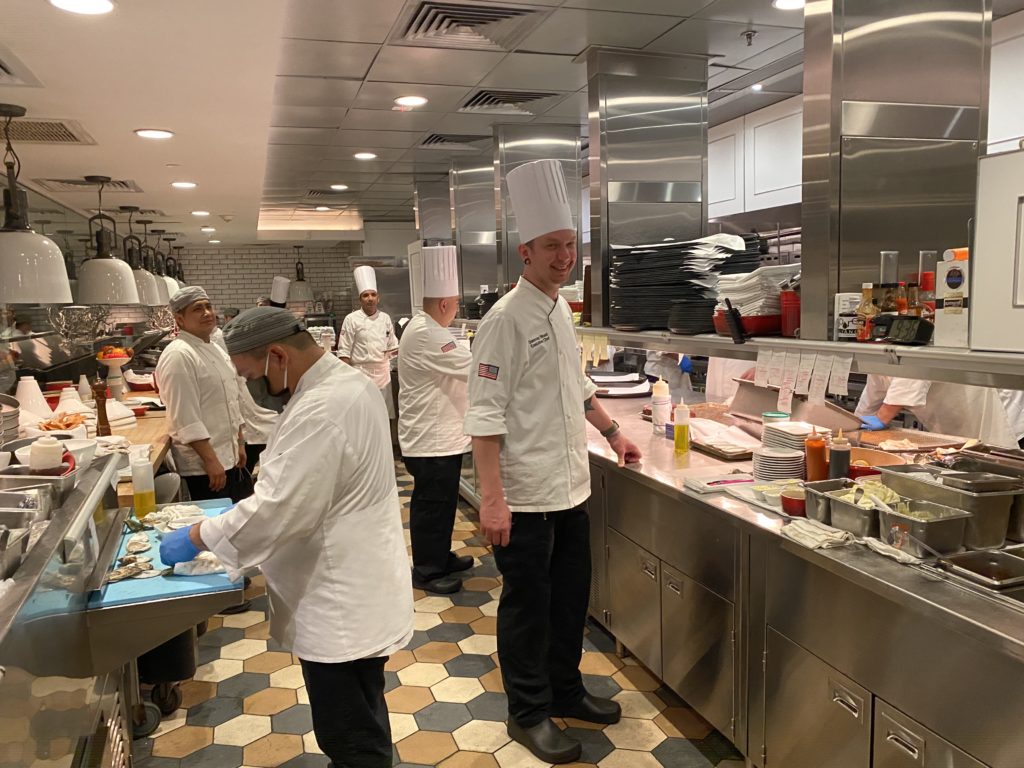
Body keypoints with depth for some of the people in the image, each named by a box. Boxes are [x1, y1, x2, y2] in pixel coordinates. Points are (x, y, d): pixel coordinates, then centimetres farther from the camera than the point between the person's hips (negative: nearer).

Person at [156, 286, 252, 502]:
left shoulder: (216, 350, 13)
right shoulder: (178, 356, -17)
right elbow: (186, 418, -22)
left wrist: (240, 444, 18)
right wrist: (210, 460, -22)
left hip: (230, 458, 9)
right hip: (203, 465, -9)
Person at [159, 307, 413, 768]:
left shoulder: (320, 411, -27)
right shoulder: (345, 381, 6)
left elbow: (275, 511, -27)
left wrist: (195, 538, -14)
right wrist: (250, 508, 14)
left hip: (340, 605, -10)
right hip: (355, 591, 10)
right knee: (361, 725, 26)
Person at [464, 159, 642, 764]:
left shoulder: (561, 309, 10)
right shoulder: (507, 318, -16)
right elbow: (486, 413, -19)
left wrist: (613, 432, 22)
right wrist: (492, 499, -22)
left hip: (572, 487, 8)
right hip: (526, 494, -8)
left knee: (571, 596, 20)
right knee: (527, 606, 7)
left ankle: (566, 691, 39)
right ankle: (529, 713, 26)